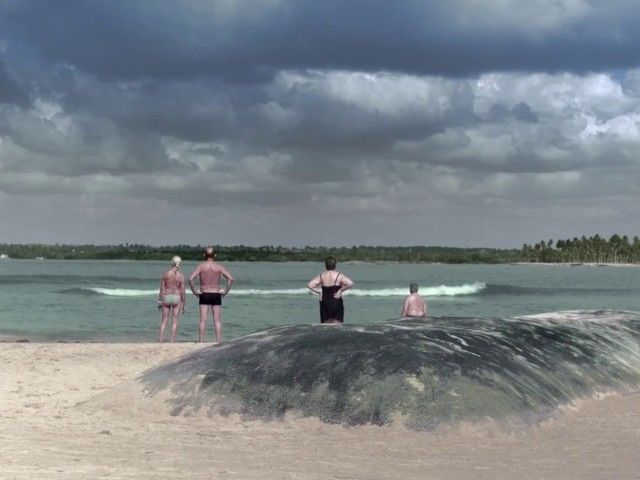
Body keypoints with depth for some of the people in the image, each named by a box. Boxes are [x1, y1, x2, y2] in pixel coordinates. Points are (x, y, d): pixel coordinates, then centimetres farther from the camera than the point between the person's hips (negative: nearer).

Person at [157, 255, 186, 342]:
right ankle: (172, 341, 2)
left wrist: (160, 301, 6)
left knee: (164, 321, 8)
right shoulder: (181, 276, -7)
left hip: (166, 297, 2)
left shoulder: (165, 273, -3)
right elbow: (182, 291, -6)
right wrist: (183, 305, 2)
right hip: (177, 297, -2)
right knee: (174, 322, 4)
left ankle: (160, 341, 2)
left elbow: (162, 288, -1)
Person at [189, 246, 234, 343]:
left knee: (203, 320, 0)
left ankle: (201, 341, -1)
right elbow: (230, 279, -10)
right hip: (216, 295, 1)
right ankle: (218, 341, 2)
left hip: (204, 295, 0)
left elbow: (190, 279, -13)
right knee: (217, 320, 4)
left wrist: (194, 291, -4)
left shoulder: (201, 266, -2)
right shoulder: (218, 266, 0)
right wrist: (226, 291, -2)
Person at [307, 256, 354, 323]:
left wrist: (319, 291, 1)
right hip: (337, 302, -3)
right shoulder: (339, 275, -6)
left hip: (324, 302, 3)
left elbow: (309, 285, -5)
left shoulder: (321, 276, 2)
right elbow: (350, 283, -18)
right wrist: (341, 289, -7)